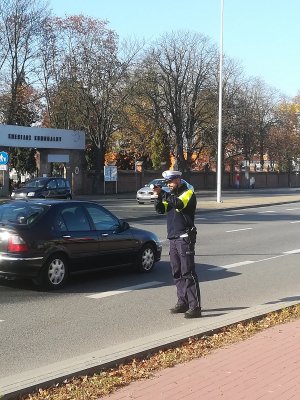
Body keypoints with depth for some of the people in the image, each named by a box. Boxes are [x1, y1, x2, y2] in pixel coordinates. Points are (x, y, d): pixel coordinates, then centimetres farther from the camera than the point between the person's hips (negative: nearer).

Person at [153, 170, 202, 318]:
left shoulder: (188, 193, -7)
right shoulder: (171, 195, 17)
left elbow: (179, 203, -27)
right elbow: (160, 209, 8)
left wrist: (162, 193, -28)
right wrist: (158, 196, -8)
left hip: (185, 238, -8)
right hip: (173, 238, 8)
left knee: (188, 273, -10)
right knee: (177, 273, 11)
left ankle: (195, 306, -10)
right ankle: (182, 302, 20)